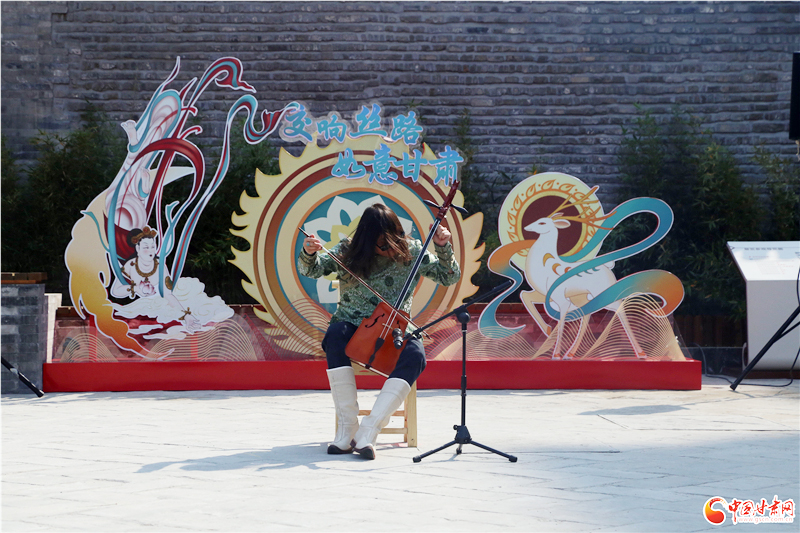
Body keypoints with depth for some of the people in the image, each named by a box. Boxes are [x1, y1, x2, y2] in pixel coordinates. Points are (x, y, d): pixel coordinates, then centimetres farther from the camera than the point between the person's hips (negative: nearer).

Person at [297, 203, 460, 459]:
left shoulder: (412, 252, 2)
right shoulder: (348, 252, 0)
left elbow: (449, 277, 6)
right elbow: (312, 269, -3)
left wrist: (443, 247, -11)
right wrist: (308, 254, -25)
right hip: (352, 327, -1)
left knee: (414, 356, -33)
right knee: (336, 334, -37)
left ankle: (369, 430, -37)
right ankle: (347, 428, -35)